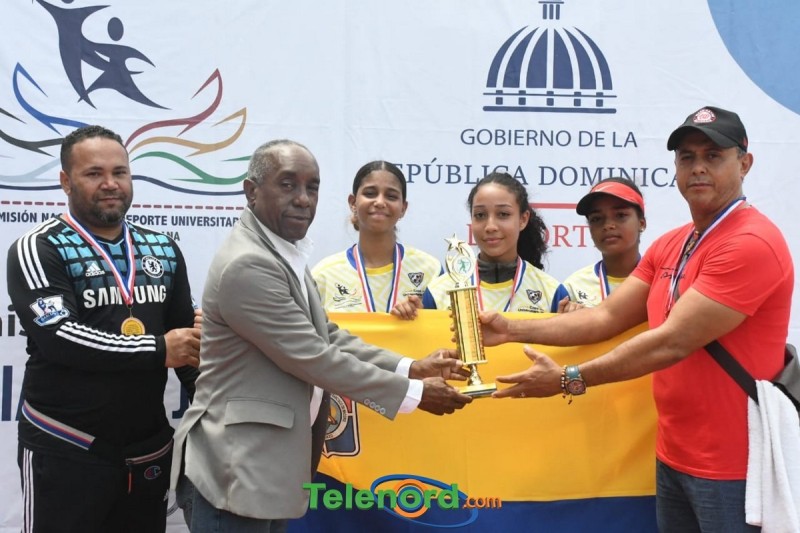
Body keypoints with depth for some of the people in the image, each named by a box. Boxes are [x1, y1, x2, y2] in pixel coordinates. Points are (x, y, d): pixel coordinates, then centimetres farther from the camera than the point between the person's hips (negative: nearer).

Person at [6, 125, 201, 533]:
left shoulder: (163, 251, 9)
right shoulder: (39, 250, -7)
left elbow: (187, 333, 14)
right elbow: (58, 336, -20)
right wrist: (159, 350, -19)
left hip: (149, 450, 5)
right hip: (65, 453, -4)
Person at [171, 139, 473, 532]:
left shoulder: (286, 254, 9)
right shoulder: (247, 265, -22)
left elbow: (328, 338, 10)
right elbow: (314, 359, -22)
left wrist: (410, 368, 1)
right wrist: (413, 393, -14)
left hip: (272, 458, 10)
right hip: (238, 465, -9)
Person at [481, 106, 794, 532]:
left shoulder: (752, 243, -20)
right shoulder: (668, 245, 9)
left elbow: (672, 342, -25)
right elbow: (607, 318, 3)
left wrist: (568, 379, -21)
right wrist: (512, 330, -7)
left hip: (730, 464, -8)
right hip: (673, 456, 8)